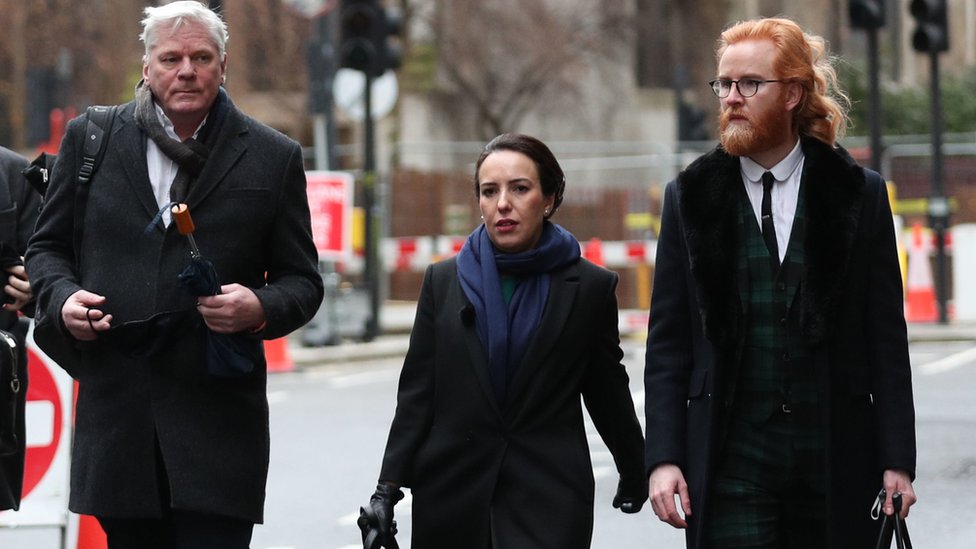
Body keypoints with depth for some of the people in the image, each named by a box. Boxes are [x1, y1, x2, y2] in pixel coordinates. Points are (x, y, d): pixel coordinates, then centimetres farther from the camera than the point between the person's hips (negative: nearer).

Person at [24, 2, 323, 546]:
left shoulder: (272, 158, 6)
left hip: (217, 417, -2)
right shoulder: (90, 139, 9)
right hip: (116, 410, 2)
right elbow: (48, 248, 17)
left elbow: (302, 281, 9)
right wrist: (63, 297, -4)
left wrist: (261, 308, -13)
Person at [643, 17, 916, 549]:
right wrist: (663, 457, -4)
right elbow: (667, 342, 5)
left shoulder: (857, 194, 5)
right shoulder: (691, 197, 7)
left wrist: (897, 461, -1)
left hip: (837, 460, 0)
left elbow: (886, 339, 4)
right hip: (731, 460, 0)